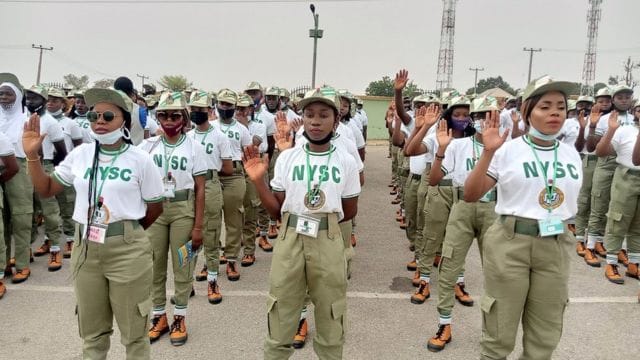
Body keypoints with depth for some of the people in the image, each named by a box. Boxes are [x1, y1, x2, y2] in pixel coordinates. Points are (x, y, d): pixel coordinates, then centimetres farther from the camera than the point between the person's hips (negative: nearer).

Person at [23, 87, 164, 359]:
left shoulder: (140, 160, -7)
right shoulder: (80, 154, 4)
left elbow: (155, 207, -1)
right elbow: (45, 189, 11)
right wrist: (32, 155, -1)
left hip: (127, 250, -4)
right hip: (85, 248, 4)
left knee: (133, 330, 11)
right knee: (92, 330, 21)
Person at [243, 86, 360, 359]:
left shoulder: (345, 162, -1)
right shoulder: (287, 158, 0)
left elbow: (349, 211, 7)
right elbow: (276, 210, 0)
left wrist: (324, 222, 4)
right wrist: (258, 180, -11)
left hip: (328, 243, 0)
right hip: (289, 241, 1)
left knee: (330, 317, 15)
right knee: (280, 317, 13)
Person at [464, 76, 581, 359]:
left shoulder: (571, 154, 7)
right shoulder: (507, 150, -9)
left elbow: (570, 201, 19)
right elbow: (470, 195, -14)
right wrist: (488, 152, -23)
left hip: (556, 246, 5)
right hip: (510, 243, -4)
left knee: (544, 336, 17)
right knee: (500, 332, 8)